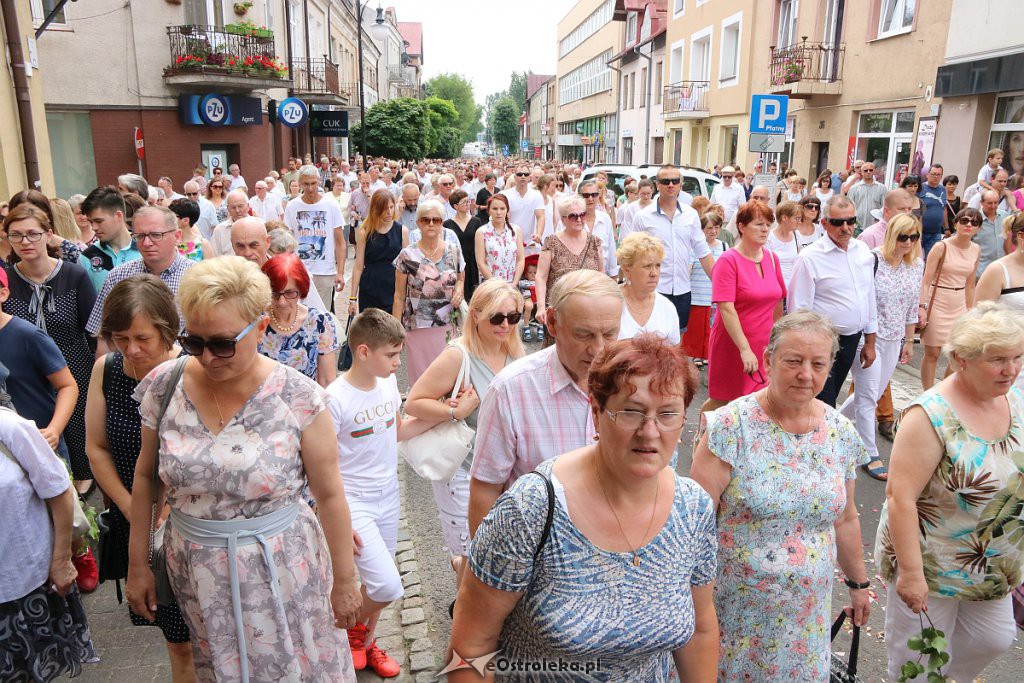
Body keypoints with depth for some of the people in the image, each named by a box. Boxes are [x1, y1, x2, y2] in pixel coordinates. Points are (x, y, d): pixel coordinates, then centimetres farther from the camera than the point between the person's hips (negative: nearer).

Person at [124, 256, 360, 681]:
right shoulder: (165, 385, -8)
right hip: (195, 572, 3)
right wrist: (137, 564, 10)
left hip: (280, 572, -3)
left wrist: (344, 580, -4)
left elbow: (329, 494, -10)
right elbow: (145, 476, 6)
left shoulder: (297, 398, -18)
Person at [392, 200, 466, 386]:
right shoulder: (407, 255, -2)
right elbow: (399, 296, 1)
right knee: (420, 379, 3)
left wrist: (459, 289, -5)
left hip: (449, 325, 2)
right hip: (417, 327, -2)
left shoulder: (454, 251, 5)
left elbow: (461, 279, 19)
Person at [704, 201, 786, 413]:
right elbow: (726, 309, -20)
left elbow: (778, 302, 14)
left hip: (763, 347, 5)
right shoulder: (728, 261, -13)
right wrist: (745, 349, -25)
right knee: (721, 402, 7)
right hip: (733, 346, -5)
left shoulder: (772, 258, 6)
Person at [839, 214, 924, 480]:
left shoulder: (917, 264, 4)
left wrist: (908, 341, 16)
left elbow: (912, 306, 12)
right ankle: (870, 456, 11)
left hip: (893, 339, 7)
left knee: (874, 392, 14)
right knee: (868, 395, 0)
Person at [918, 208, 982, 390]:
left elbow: (970, 285, 13)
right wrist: (922, 306, -20)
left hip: (959, 305, 6)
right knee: (932, 353, 2)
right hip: (938, 304, -5)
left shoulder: (976, 250, 6)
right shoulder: (942, 247, -10)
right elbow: (926, 280, -12)